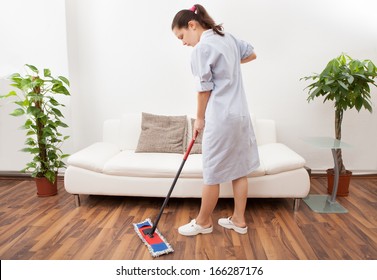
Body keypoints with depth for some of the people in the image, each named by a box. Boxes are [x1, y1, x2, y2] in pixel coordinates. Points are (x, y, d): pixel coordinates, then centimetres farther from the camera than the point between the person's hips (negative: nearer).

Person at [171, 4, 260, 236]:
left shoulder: (202, 47, -12)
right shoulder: (228, 37, 12)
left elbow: (204, 89, -9)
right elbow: (252, 54, 27)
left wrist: (200, 118, 4)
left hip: (221, 117, -9)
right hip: (240, 114, 9)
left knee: (212, 174, 5)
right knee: (239, 169, 14)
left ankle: (203, 222, 21)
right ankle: (239, 220, 26)